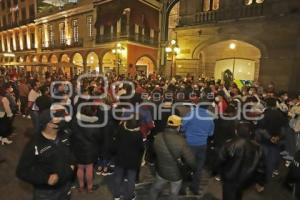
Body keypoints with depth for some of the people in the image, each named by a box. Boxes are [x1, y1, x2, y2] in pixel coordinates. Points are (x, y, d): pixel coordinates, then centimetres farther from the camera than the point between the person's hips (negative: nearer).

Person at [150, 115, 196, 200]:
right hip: (176, 173, -3)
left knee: (155, 188, 28)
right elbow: (190, 159, -23)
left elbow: (154, 150, 1)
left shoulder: (158, 137, -16)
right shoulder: (181, 141, -29)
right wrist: (194, 167, -1)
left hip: (162, 171, 3)